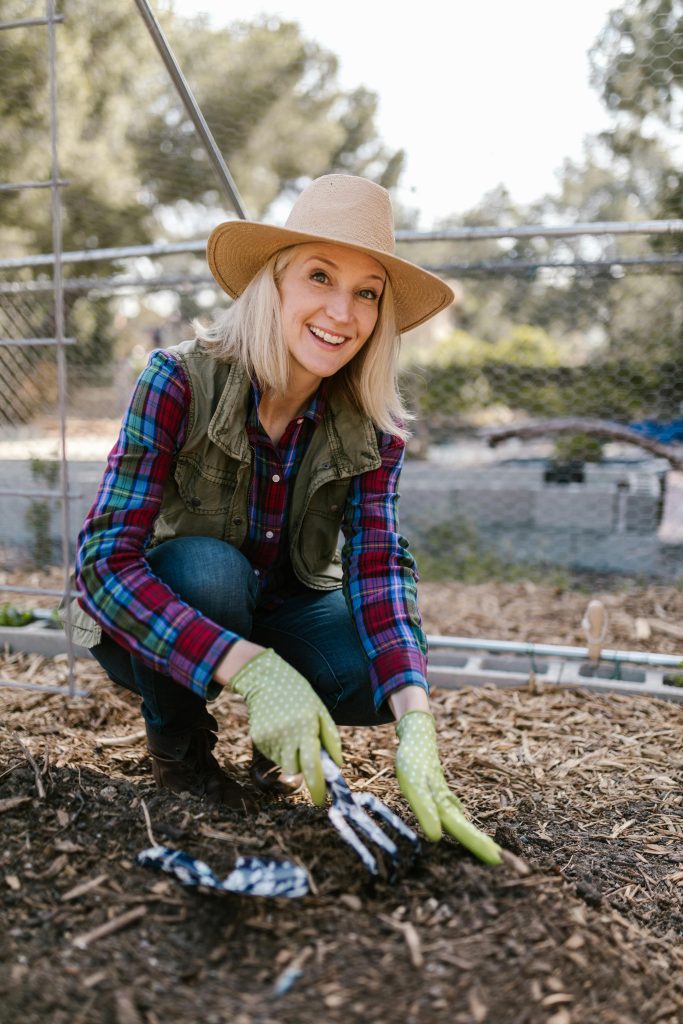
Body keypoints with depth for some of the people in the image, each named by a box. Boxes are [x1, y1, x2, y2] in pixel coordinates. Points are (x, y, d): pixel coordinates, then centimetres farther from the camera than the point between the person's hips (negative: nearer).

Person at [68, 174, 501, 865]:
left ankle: (273, 741, 9)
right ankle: (176, 741, -5)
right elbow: (105, 559, -32)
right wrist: (251, 668, -45)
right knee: (208, 568, -35)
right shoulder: (180, 382, -26)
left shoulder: (373, 428, -14)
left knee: (383, 674, -25)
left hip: (278, 613, 3)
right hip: (151, 627, -2)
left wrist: (416, 722, -40)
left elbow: (377, 565, -23)